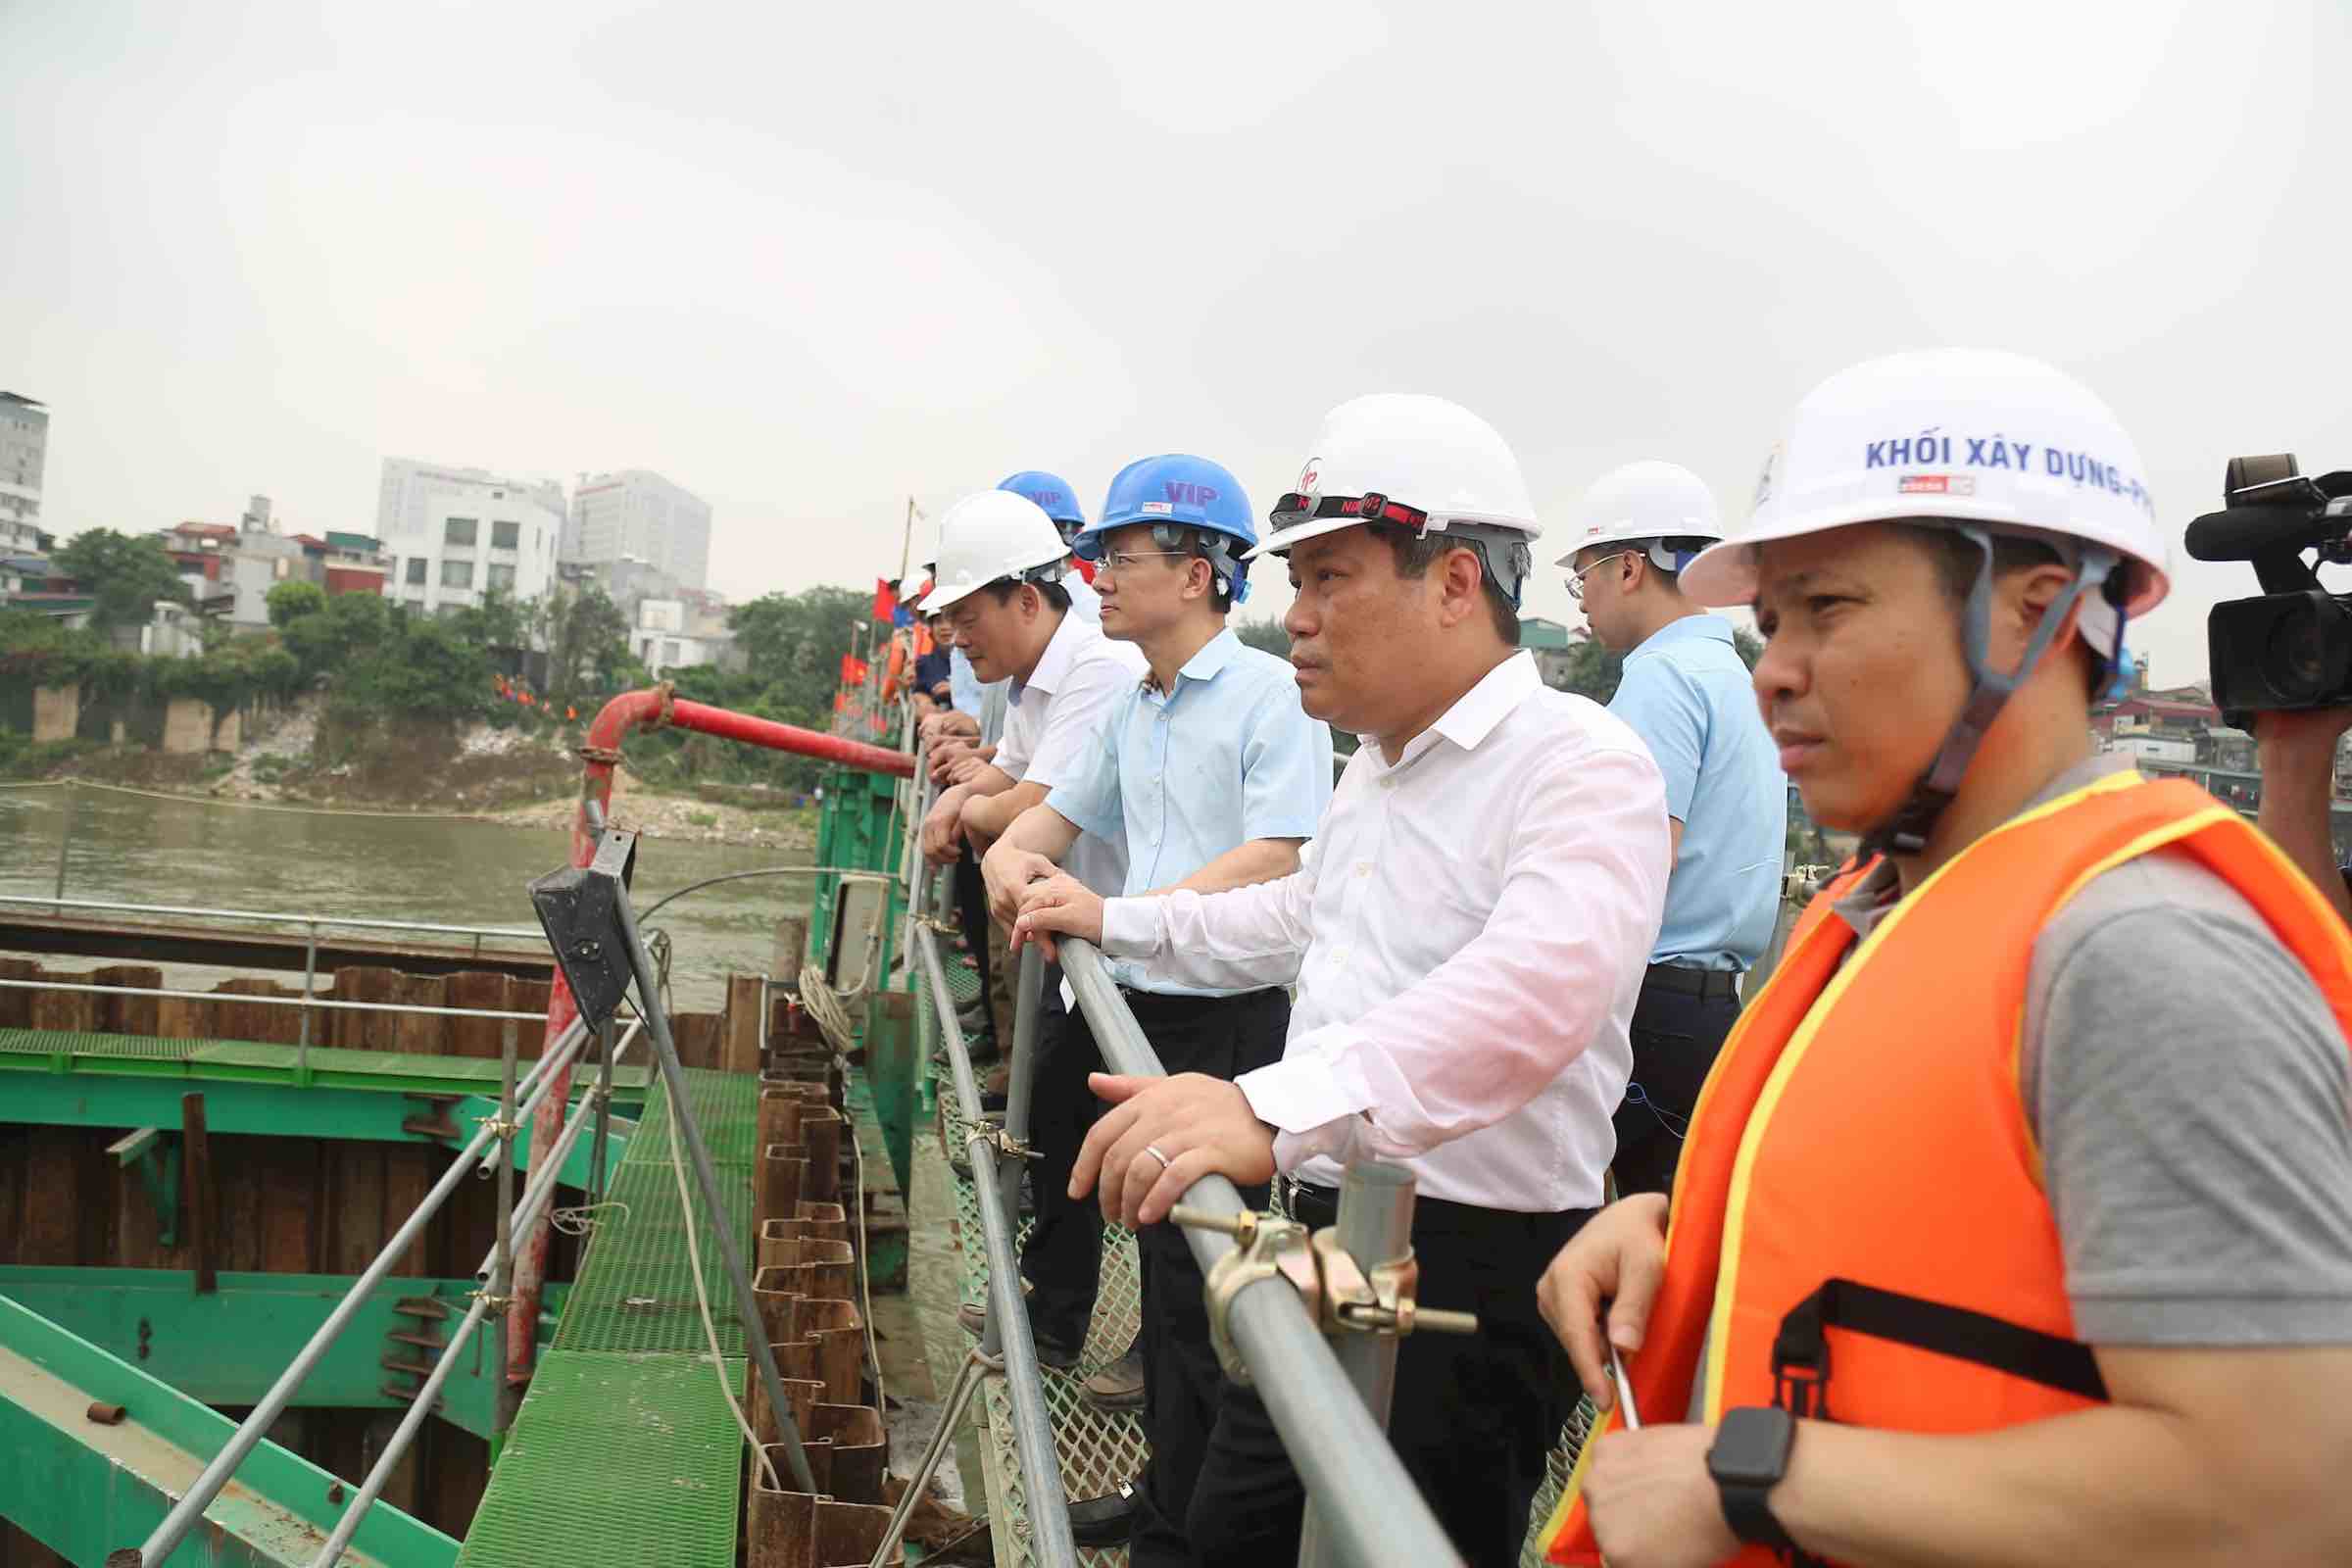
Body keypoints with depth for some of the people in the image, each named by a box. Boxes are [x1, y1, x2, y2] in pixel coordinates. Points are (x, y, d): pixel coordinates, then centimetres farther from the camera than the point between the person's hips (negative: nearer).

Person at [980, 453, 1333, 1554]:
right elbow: (1065, 808, 25)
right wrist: (1010, 851, 1)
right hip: (1133, 1008, 8)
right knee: (1165, 1261, 16)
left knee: (1195, 1292, -1)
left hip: (1232, 1020, -8)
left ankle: (1181, 1532, 13)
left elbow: (1278, 862, -21)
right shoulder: (1133, 710, 15)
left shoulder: (1272, 695, -11)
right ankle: (1166, 1492, 30)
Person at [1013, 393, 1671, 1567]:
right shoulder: (1376, 767, 13)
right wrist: (1117, 922, 27)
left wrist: (1276, 1108, -51)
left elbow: (1534, 988, -39)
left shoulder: (1582, 764, -20)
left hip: (1475, 1267, -9)